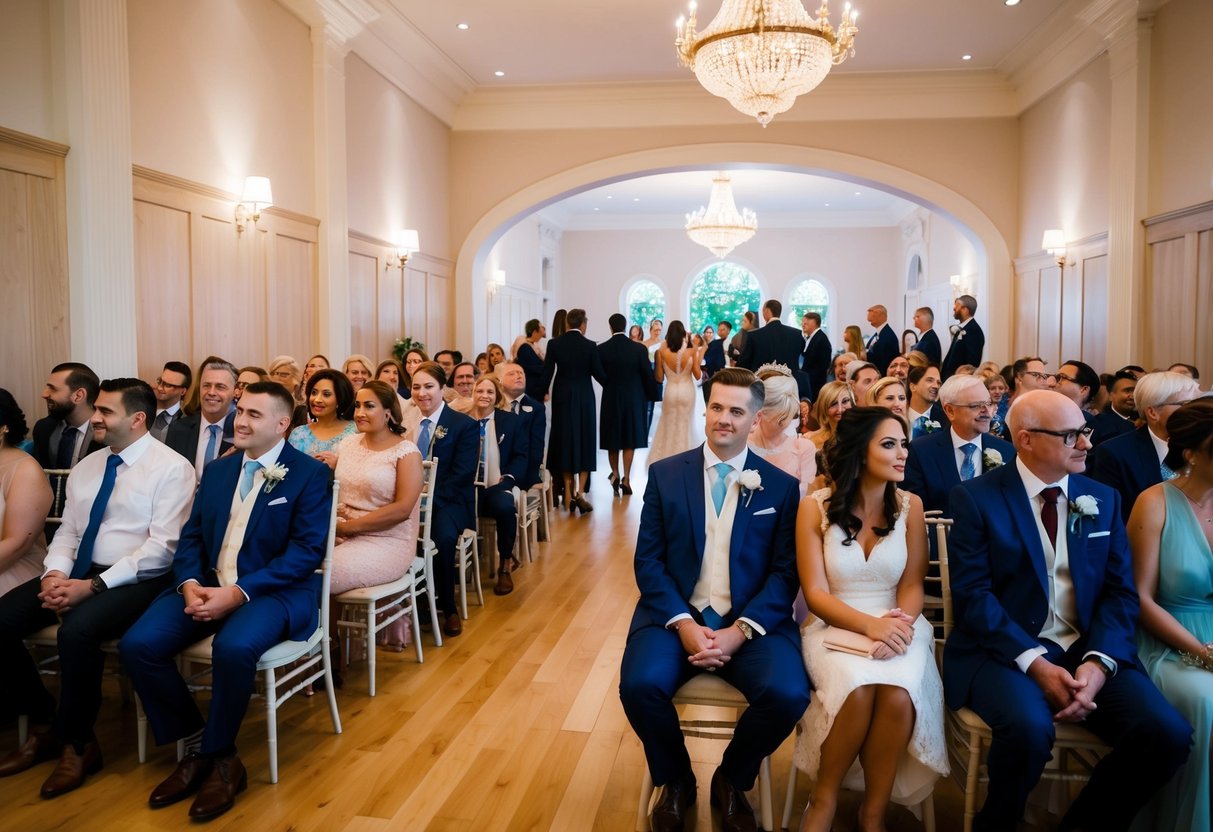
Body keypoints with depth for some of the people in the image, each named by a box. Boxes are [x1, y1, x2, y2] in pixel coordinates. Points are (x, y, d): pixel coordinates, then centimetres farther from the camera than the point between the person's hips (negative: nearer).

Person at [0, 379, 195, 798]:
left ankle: (77, 742, -9)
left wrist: (93, 586, -22)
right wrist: (54, 574, -9)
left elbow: (162, 546, -17)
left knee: (77, 629, -33)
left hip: (137, 580, -7)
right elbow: (67, 531, 13)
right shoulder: (85, 467, 14)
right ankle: (44, 725, 10)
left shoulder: (171, 468, -9)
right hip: (77, 573, 8)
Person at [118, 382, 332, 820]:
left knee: (233, 648, -35)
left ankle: (220, 757, -8)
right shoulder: (217, 470, 15)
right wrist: (190, 584, -10)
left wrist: (237, 592, -21)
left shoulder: (311, 473, -5)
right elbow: (191, 536, 13)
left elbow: (307, 551, -13)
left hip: (274, 591, -6)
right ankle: (195, 745, 2)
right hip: (207, 586, 6)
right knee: (137, 645, -16)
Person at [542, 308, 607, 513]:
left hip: (562, 398, 2)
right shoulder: (589, 346, -9)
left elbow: (547, 373, -3)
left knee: (565, 441, 11)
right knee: (584, 441, 7)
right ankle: (579, 492, -5)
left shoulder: (554, 344, -4)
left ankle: (569, 493, 13)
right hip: (584, 398, -2)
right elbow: (599, 374, -4)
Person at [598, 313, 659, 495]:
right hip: (634, 398, -1)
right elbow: (648, 375, -5)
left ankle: (615, 474, 20)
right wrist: (652, 395, 8)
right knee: (630, 439, 6)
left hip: (611, 398, 1)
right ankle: (626, 479, 3)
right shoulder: (639, 348, -9)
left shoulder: (601, 349, -7)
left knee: (613, 439, 15)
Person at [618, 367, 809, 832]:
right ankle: (675, 779, 7)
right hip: (676, 614, 0)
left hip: (752, 622, 0)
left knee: (788, 694, -27)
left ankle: (731, 780, 8)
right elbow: (648, 561, 1)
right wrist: (683, 623, -14)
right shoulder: (665, 474, 5)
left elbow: (785, 572, 0)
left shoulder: (781, 486, 4)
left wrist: (740, 631, -15)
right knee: (640, 684, -28)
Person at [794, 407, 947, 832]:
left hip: (896, 627, 2)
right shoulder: (815, 507, -3)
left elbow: (912, 585, 3)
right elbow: (816, 594, -6)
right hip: (836, 626, -1)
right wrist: (869, 624, -24)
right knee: (858, 690, -33)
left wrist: (899, 623, -20)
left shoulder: (910, 505, 3)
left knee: (898, 694, -31)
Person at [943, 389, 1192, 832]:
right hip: (1006, 650, -4)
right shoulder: (976, 498, -3)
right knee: (1029, 727, -33)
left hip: (1089, 650, 5)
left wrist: (1098, 661, -12)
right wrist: (1035, 663, -20)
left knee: (1167, 733, -19)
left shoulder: (1103, 499, 11)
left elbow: (1121, 592, 6)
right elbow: (972, 593, -9)